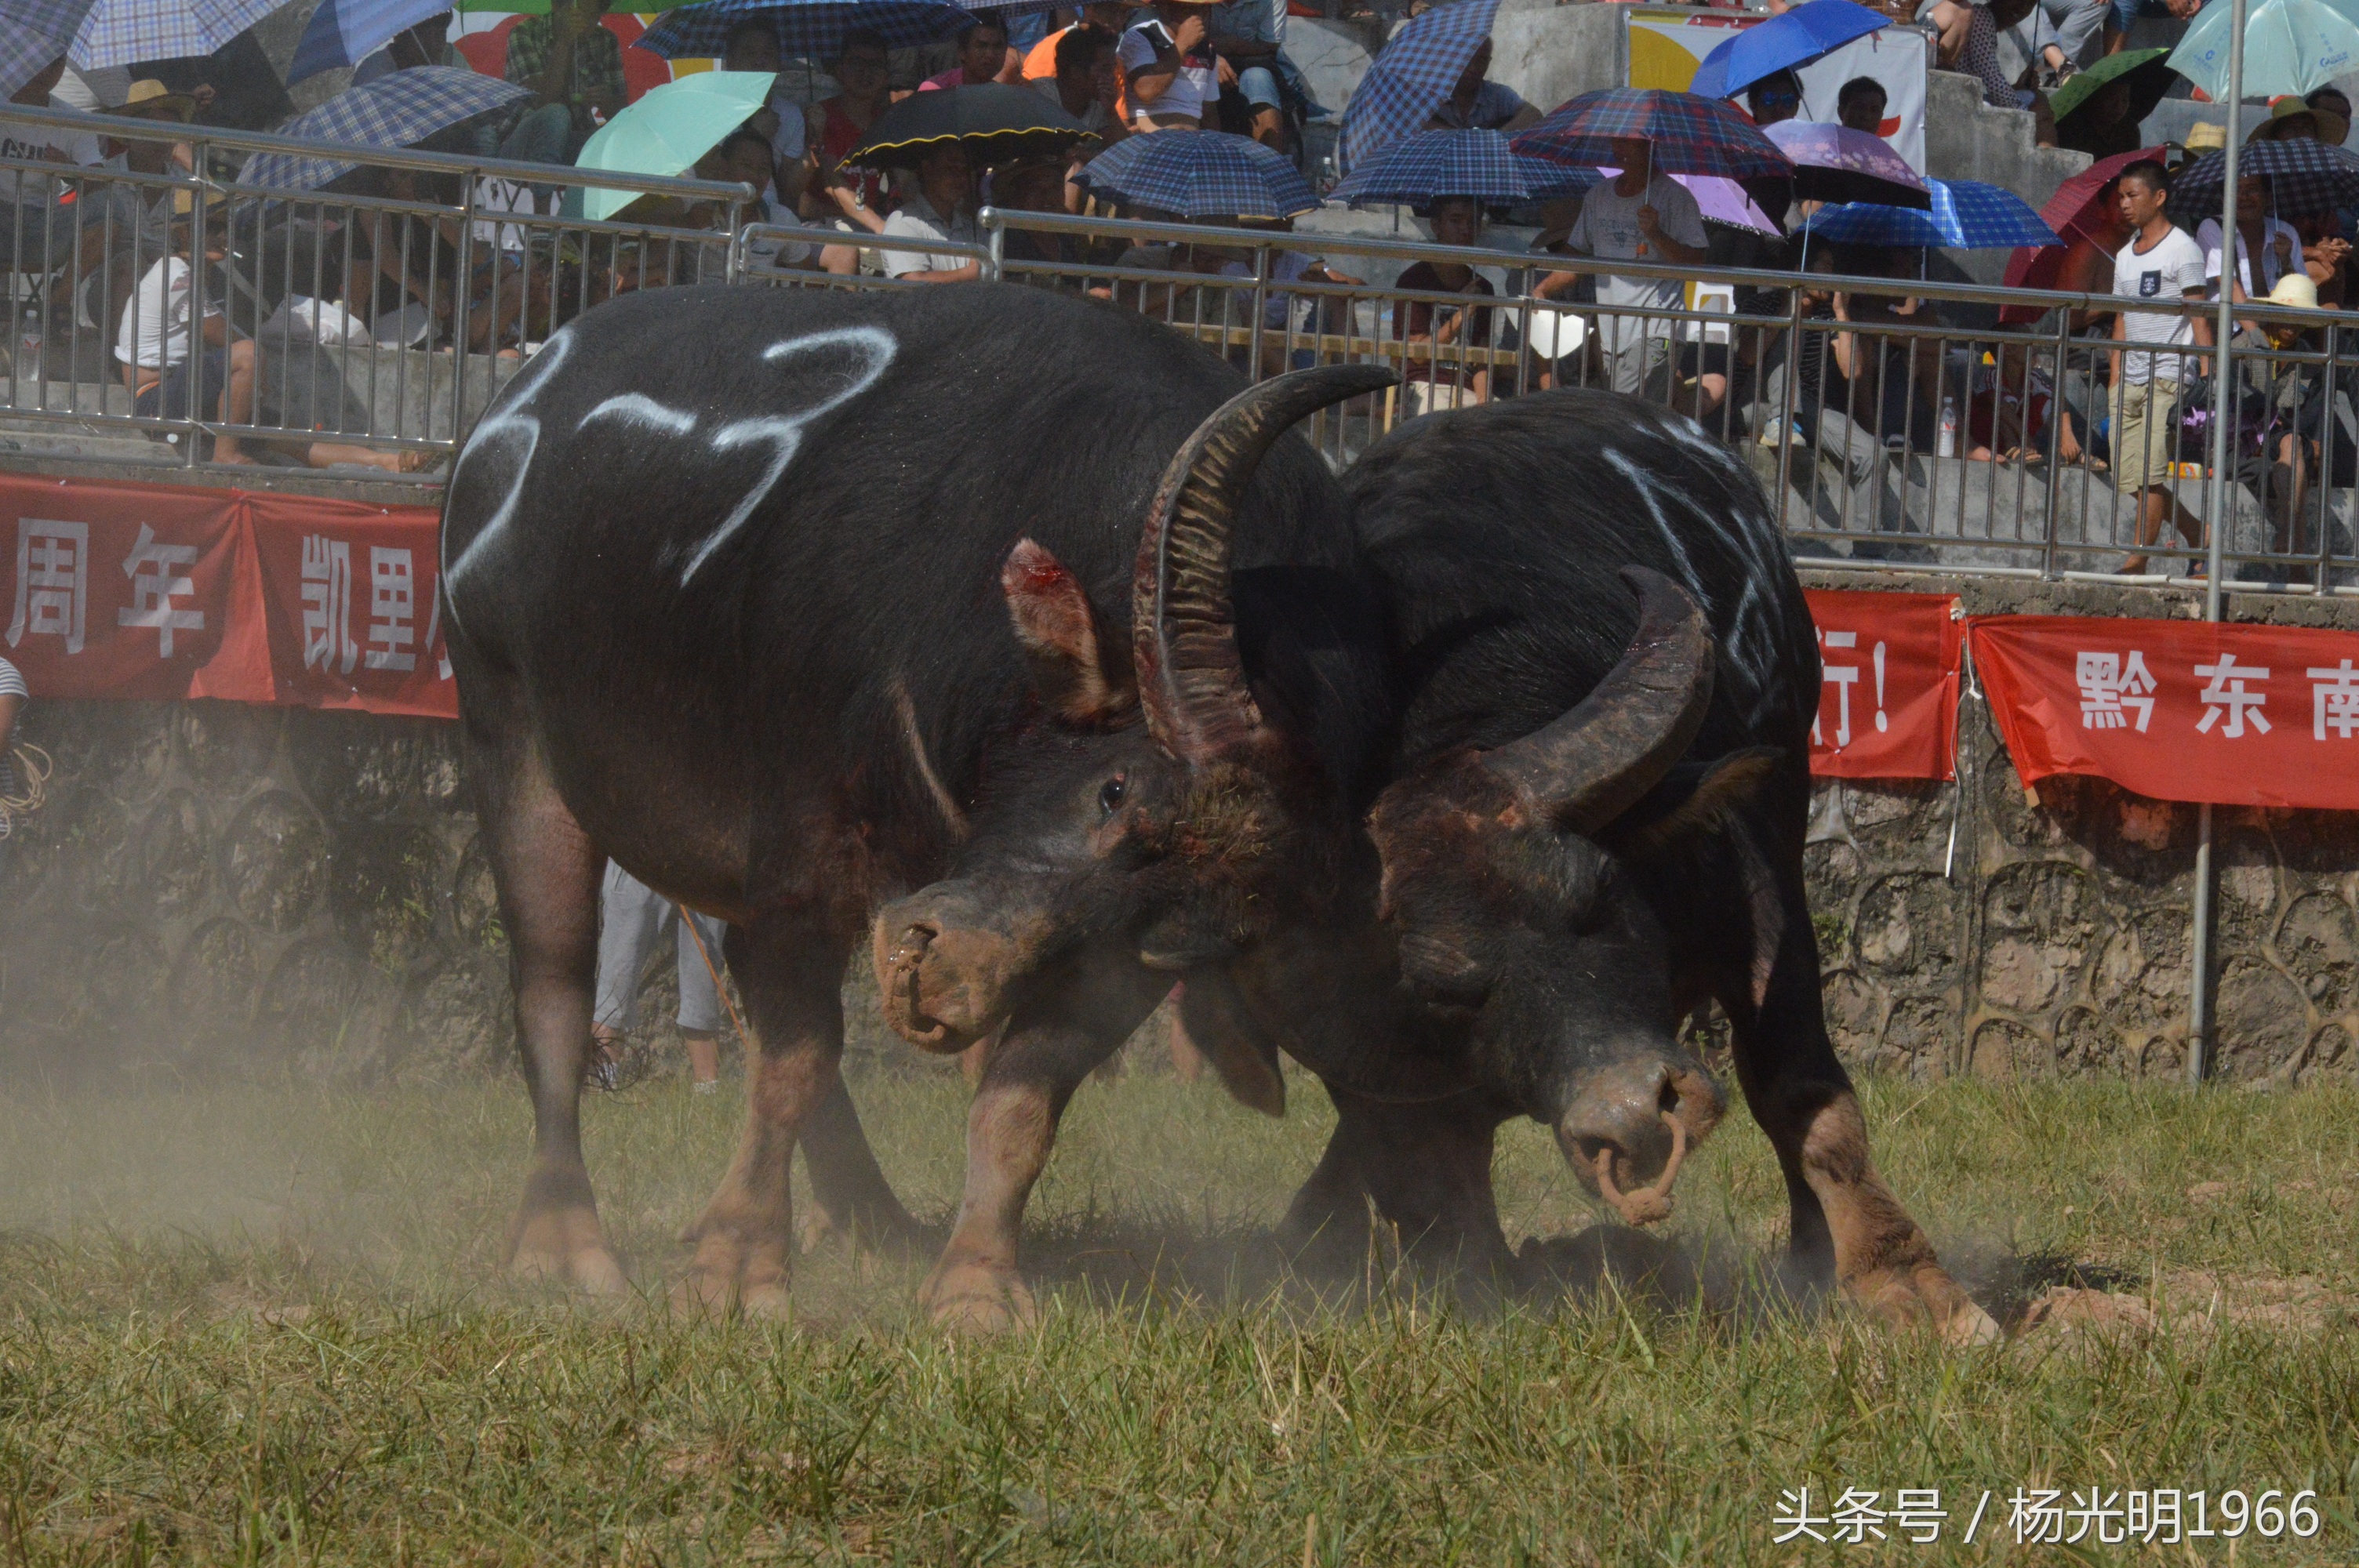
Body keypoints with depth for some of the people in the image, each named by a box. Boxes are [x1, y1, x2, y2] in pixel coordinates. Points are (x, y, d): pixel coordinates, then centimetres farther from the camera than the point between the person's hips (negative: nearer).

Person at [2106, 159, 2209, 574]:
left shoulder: (2182, 251, -3)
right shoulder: (2125, 257, 18)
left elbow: (2199, 318, -7)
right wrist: (2115, 383, 15)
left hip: (2168, 380, -7)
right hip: (2130, 382, 7)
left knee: (2150, 473, -11)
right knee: (2129, 475, 2)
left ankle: (2137, 562, -9)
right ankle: (2196, 535, 17)